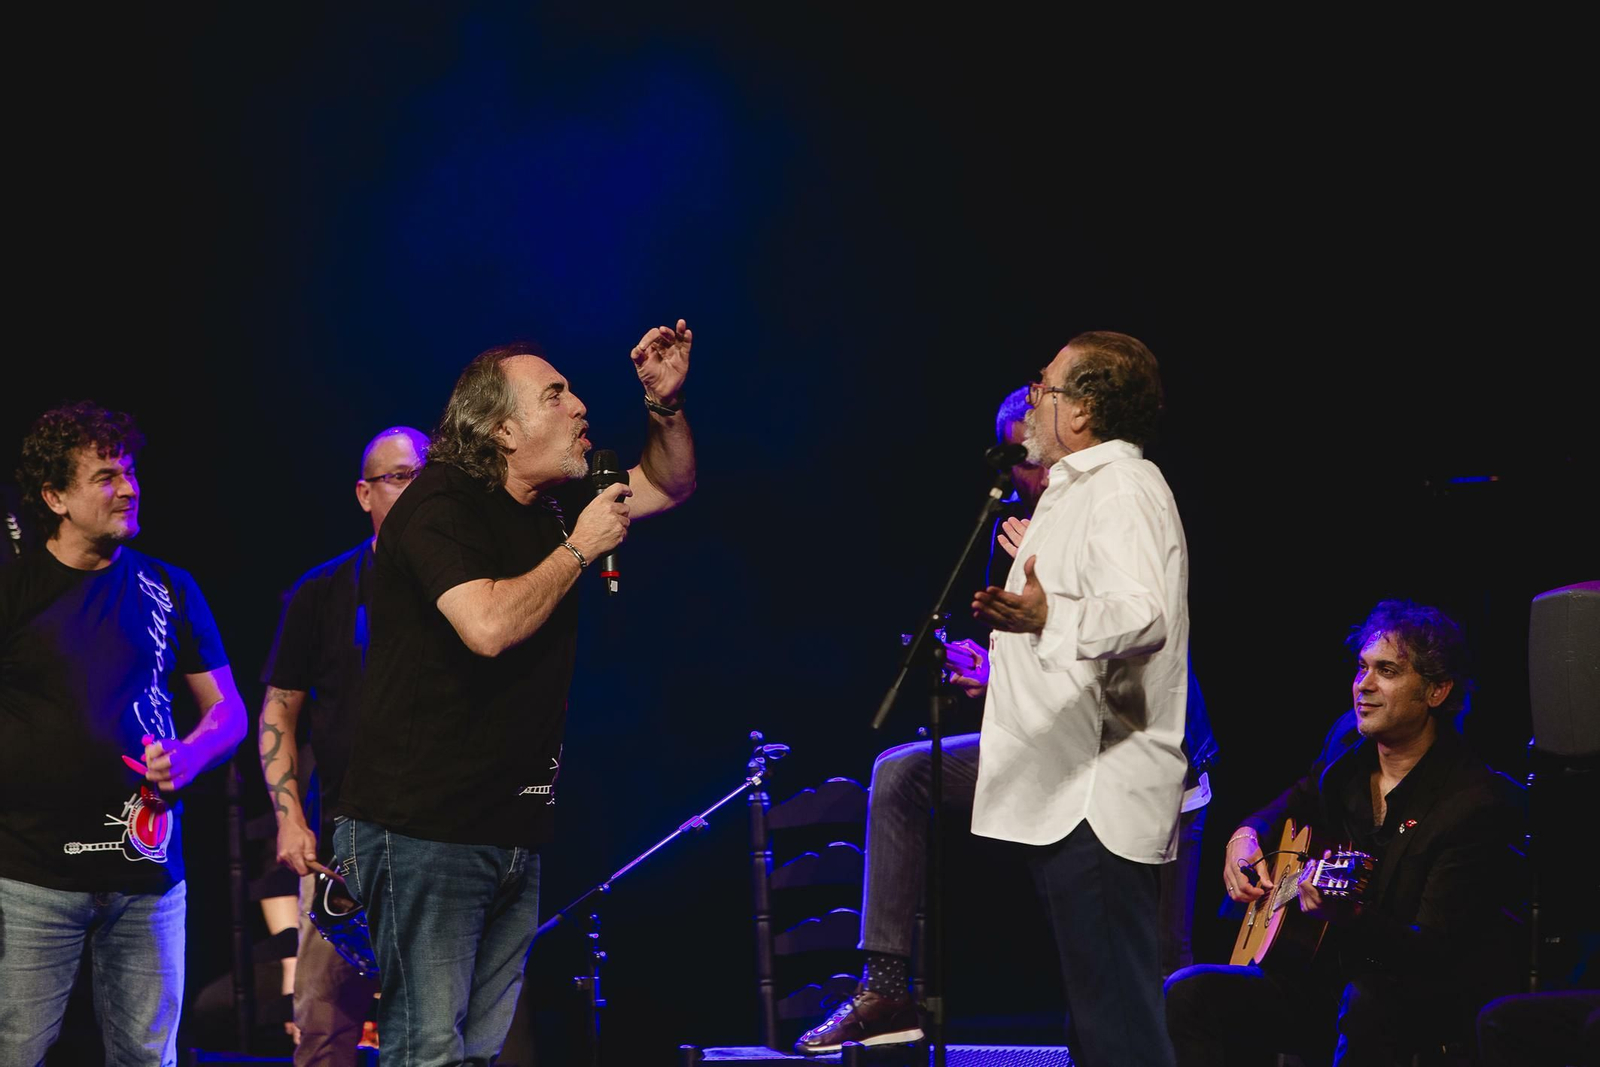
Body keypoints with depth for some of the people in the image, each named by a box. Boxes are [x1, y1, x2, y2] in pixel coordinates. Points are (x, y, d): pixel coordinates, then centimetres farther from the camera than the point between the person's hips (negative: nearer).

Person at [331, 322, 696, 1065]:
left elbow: (669, 487, 27)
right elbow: (489, 626, -26)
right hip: (422, 830, -9)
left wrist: (666, 402, 8)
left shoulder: (544, 507, 14)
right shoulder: (440, 507, -11)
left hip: (512, 830, 9)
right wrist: (579, 549, -13)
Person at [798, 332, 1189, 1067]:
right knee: (901, 774, 18)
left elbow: (1144, 617, -31)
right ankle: (886, 990, 16)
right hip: (1057, 760, 11)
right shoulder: (1080, 492, 20)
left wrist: (1047, 618, -46)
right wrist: (1010, 671, 36)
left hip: (1100, 781, -11)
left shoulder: (1123, 491, -14)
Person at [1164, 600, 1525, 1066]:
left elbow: (1434, 953, -22)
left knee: (1365, 1006, -40)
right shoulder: (1348, 742, 5)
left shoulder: (1479, 802, -17)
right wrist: (1247, 833, 9)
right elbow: (1300, 800, 31)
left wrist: (1350, 917, -41)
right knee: (1189, 994, -15)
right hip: (1325, 981, 7)